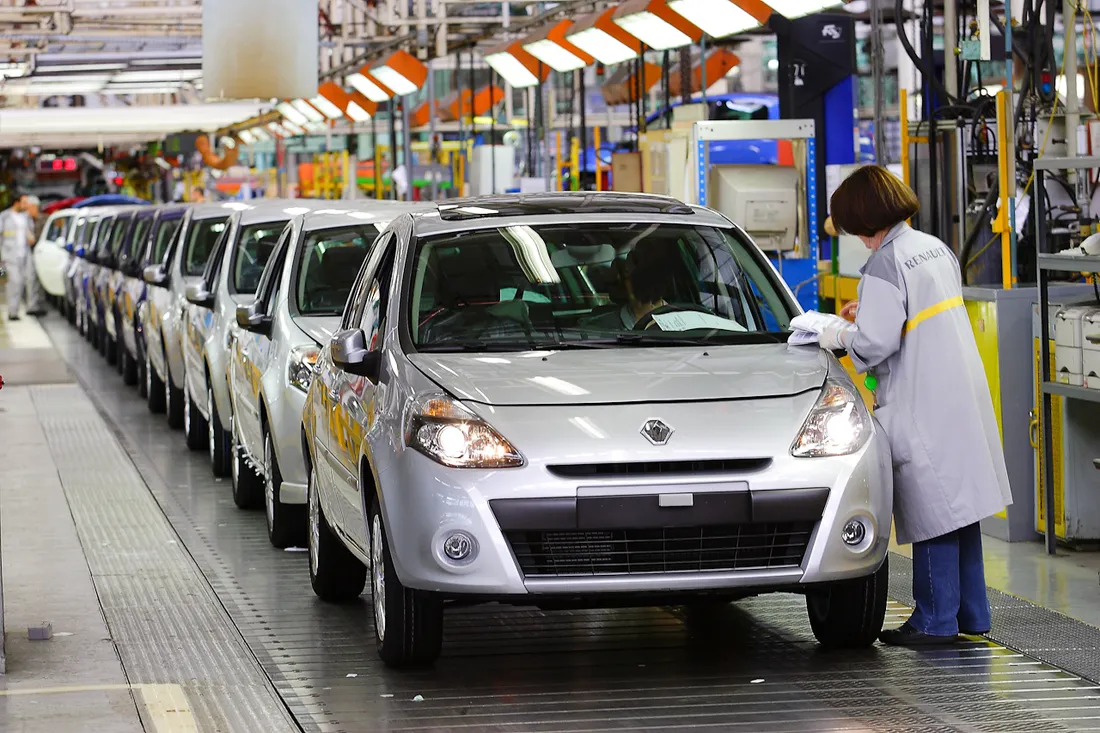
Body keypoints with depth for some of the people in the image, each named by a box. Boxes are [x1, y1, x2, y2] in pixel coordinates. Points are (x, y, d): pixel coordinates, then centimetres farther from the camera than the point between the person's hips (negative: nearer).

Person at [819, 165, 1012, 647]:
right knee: (959, 504, 14)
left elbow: (876, 343, -21)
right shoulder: (936, 249, 10)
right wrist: (872, 310, 23)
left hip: (923, 404, -9)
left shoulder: (884, 266, -17)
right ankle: (970, 612, 20)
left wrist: (839, 338, -2)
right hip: (963, 393, 9)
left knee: (932, 514, -3)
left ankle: (936, 620, 1)